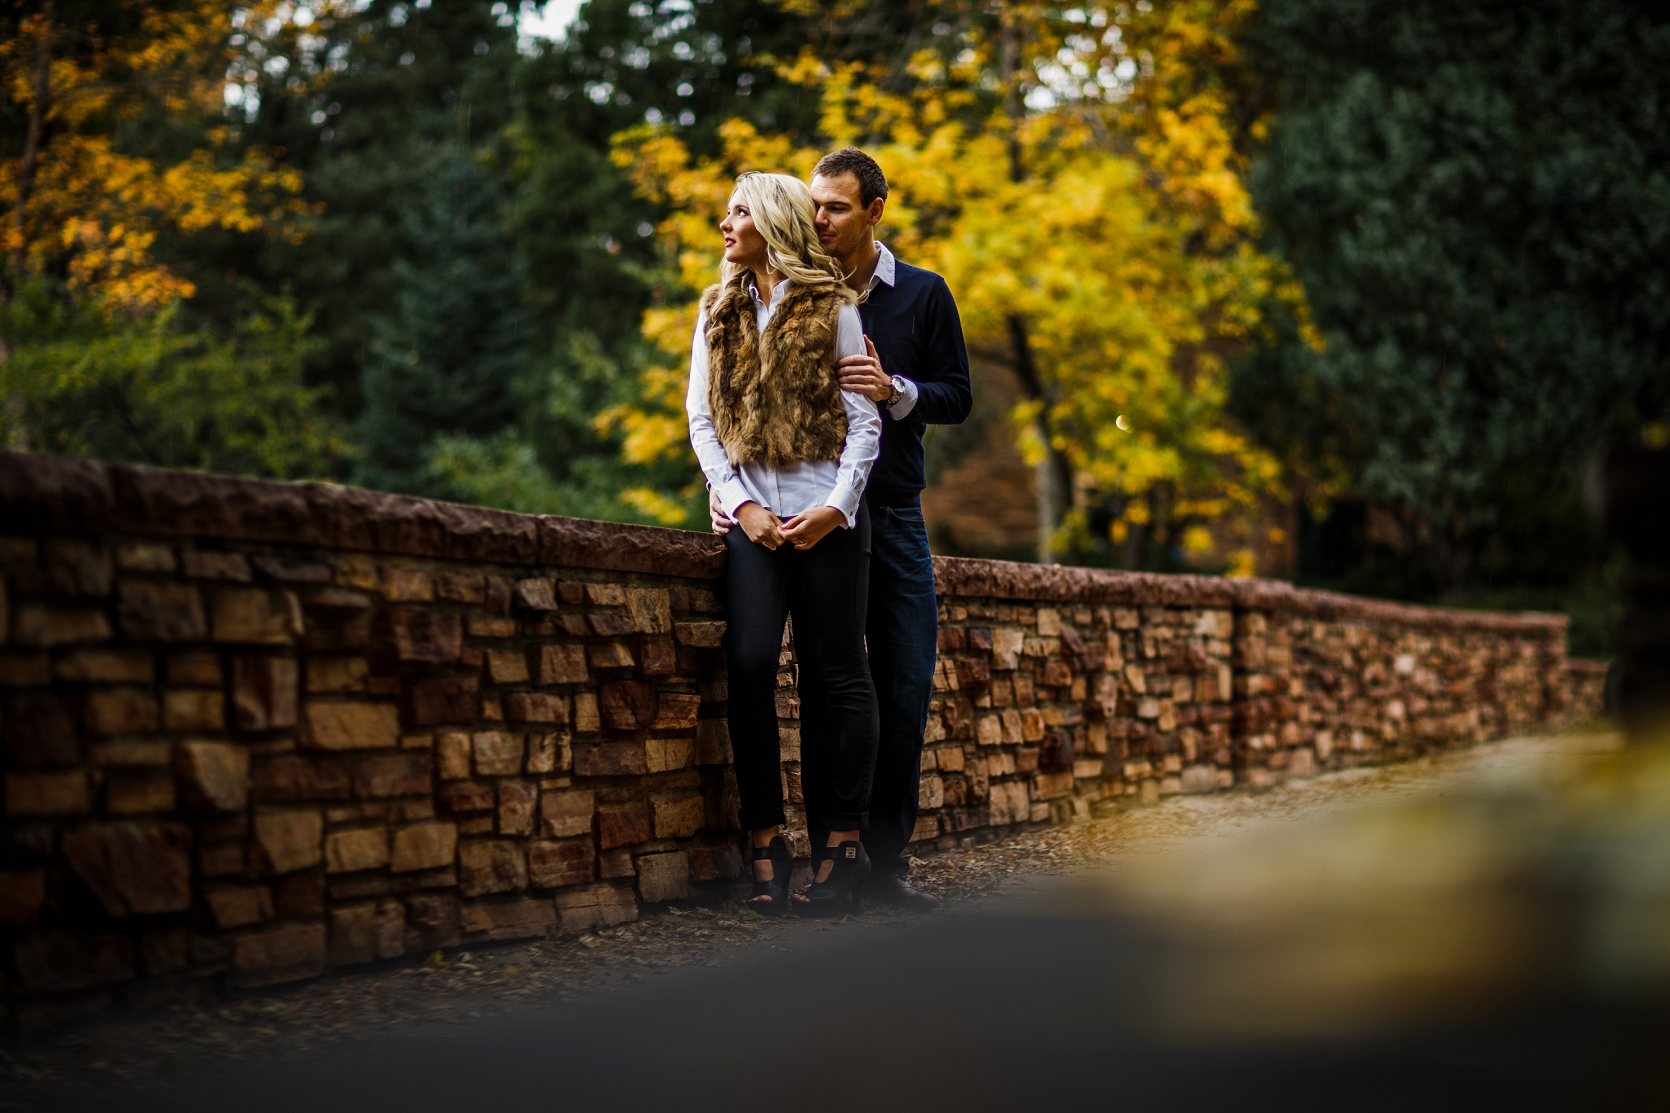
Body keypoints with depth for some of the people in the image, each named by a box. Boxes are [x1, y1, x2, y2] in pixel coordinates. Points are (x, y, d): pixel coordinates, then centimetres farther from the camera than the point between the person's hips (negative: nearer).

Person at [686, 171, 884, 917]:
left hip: (826, 518, -2)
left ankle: (843, 842, 3)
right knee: (750, 664, -12)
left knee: (836, 673, -1)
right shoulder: (719, 311, 16)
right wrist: (740, 503, -3)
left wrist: (836, 507, -11)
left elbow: (864, 420, 1)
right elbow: (700, 416, 10)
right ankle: (765, 842, -8)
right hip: (752, 516, 3)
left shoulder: (832, 309, 6)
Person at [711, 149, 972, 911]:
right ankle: (823, 855, 2)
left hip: (895, 514, 1)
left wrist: (895, 390, -13)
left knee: (905, 690, 0)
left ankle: (887, 858, 7)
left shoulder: (923, 294, 8)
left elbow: (958, 397, 6)